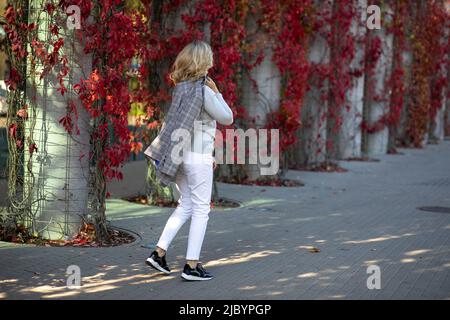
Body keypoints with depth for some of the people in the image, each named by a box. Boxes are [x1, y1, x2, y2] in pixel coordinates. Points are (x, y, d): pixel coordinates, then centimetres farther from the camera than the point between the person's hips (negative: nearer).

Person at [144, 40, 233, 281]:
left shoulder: (180, 88, 8)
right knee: (201, 209, 2)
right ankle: (191, 266, 4)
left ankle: (159, 252, 14)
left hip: (180, 153, 8)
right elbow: (227, 118, -6)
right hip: (198, 157, -8)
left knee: (185, 206, 19)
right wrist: (216, 91, -4)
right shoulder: (204, 91, -16)